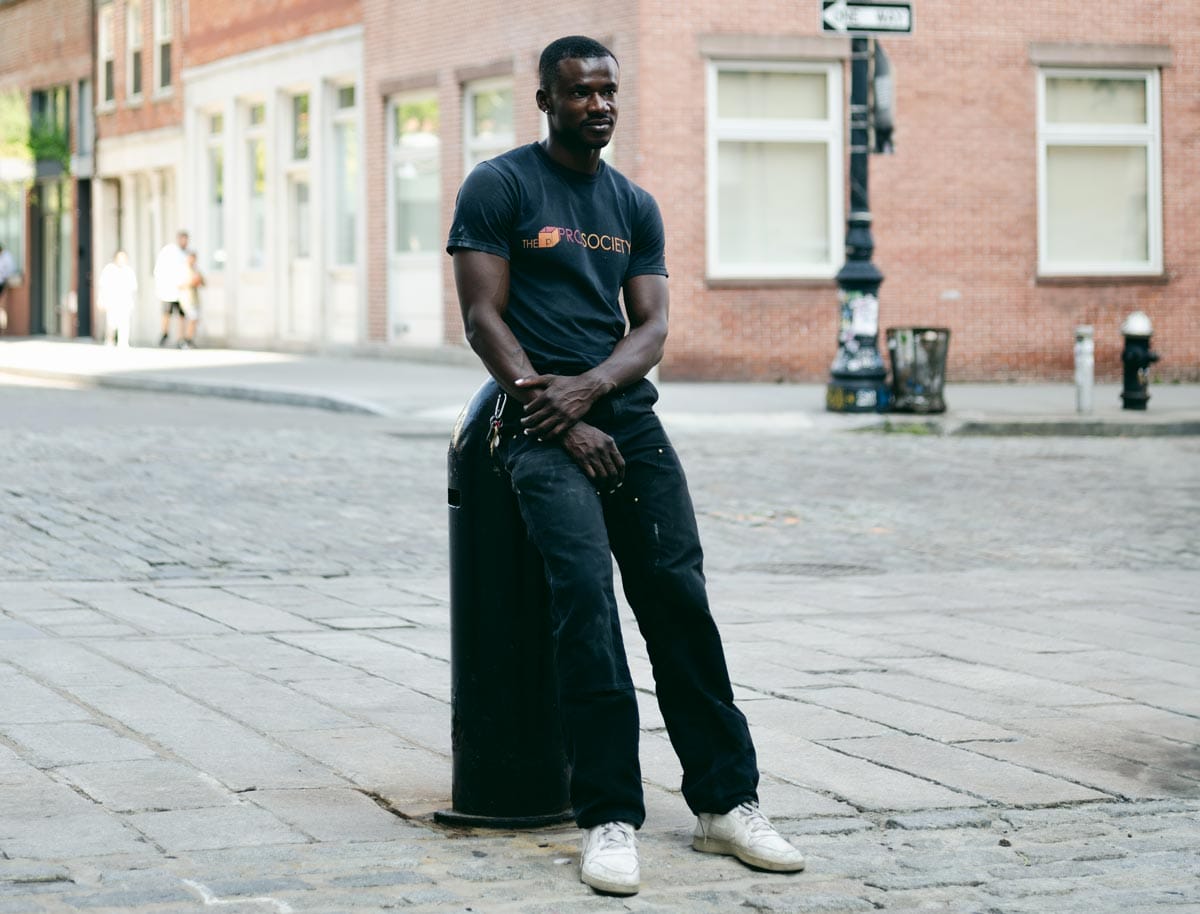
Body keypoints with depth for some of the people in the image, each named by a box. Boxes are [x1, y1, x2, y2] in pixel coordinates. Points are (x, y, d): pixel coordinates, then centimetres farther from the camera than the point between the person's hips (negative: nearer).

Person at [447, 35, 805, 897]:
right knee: (588, 599, -18)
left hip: (625, 411, 5)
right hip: (541, 422, -5)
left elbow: (652, 326, 9)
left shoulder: (635, 205, 16)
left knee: (680, 599, -3)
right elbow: (484, 318, -6)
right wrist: (564, 425, -12)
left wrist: (589, 387, -12)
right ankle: (610, 819, -16)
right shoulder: (499, 187, 1)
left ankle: (726, 802, 3)